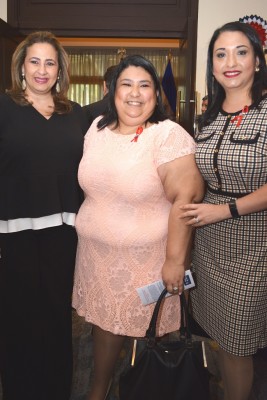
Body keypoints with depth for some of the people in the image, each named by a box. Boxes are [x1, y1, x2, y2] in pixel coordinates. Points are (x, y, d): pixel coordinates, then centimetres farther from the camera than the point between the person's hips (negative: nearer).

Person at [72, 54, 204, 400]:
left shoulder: (169, 135, -16)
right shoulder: (97, 127, 4)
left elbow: (186, 197, -21)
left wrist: (175, 259, -21)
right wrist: (88, 226, 16)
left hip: (146, 255, -5)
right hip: (97, 252, 5)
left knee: (148, 328, 12)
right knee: (104, 320, 19)